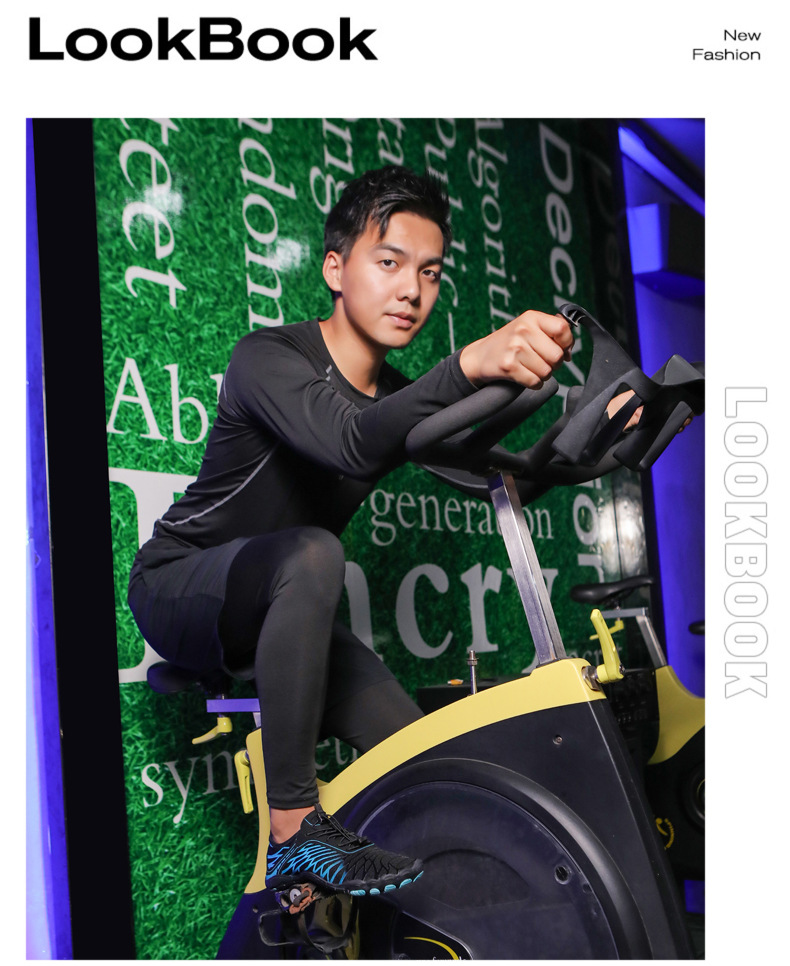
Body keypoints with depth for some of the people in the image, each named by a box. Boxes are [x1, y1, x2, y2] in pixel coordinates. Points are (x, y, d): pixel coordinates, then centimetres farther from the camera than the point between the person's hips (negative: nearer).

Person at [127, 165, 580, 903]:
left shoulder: (404, 398, 2)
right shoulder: (269, 357, -19)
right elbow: (351, 445, -40)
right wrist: (471, 363, -56)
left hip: (274, 611, 7)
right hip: (176, 587, -6)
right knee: (311, 553, -37)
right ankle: (295, 829, -32)